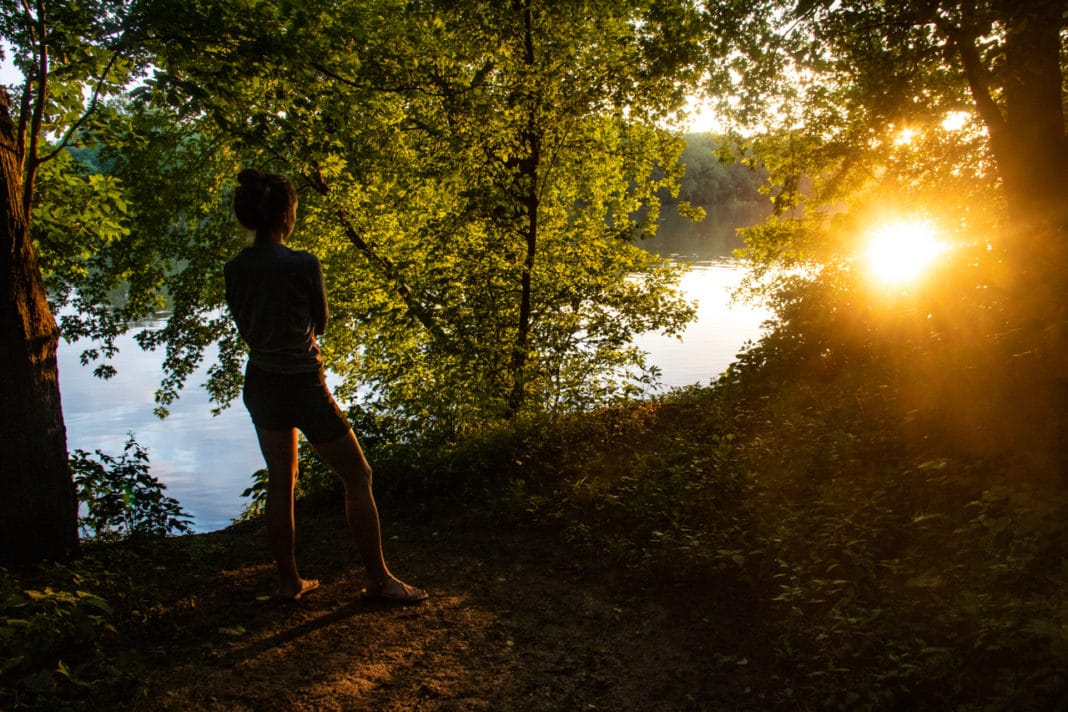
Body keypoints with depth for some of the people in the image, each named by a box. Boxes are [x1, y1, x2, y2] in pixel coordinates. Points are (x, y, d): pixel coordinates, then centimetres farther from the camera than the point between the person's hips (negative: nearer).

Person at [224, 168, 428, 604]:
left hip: (260, 384, 7)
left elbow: (244, 324, 11)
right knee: (358, 477, 6)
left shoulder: (235, 269, 0)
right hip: (303, 385, -7)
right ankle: (378, 580, 12)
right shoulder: (303, 264, -18)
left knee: (280, 483, 17)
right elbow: (320, 322, -3)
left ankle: (289, 581, 27)